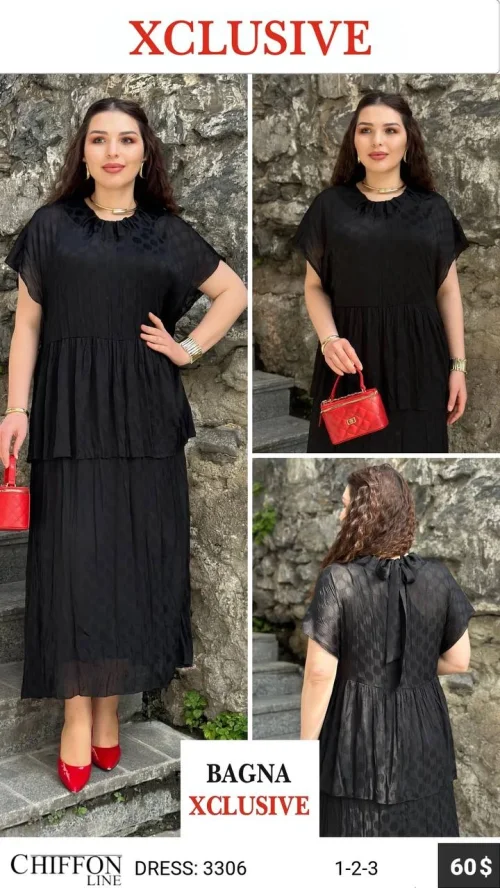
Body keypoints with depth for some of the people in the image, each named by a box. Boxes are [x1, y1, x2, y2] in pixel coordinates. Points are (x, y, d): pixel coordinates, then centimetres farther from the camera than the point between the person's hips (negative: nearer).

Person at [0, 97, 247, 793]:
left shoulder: (168, 233, 9)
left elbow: (235, 292, 18)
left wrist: (188, 350, 6)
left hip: (144, 412, 2)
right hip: (70, 409, -1)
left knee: (134, 551, 3)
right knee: (75, 552, -4)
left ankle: (111, 701, 16)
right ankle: (77, 713, 6)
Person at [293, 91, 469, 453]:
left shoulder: (433, 208, 6)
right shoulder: (330, 205, 3)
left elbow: (448, 291, 7)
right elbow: (314, 286, 5)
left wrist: (458, 365, 2)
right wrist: (329, 338, -13)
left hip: (417, 357, 1)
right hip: (351, 357, -1)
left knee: (413, 445, 5)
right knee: (348, 446, 3)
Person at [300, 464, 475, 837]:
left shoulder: (338, 581, -17)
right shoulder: (438, 577, -5)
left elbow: (320, 674, -14)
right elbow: (459, 660, 3)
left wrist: (306, 743, -3)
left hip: (357, 733, -3)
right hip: (422, 732, 3)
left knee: (359, 825, 11)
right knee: (421, 825, 17)